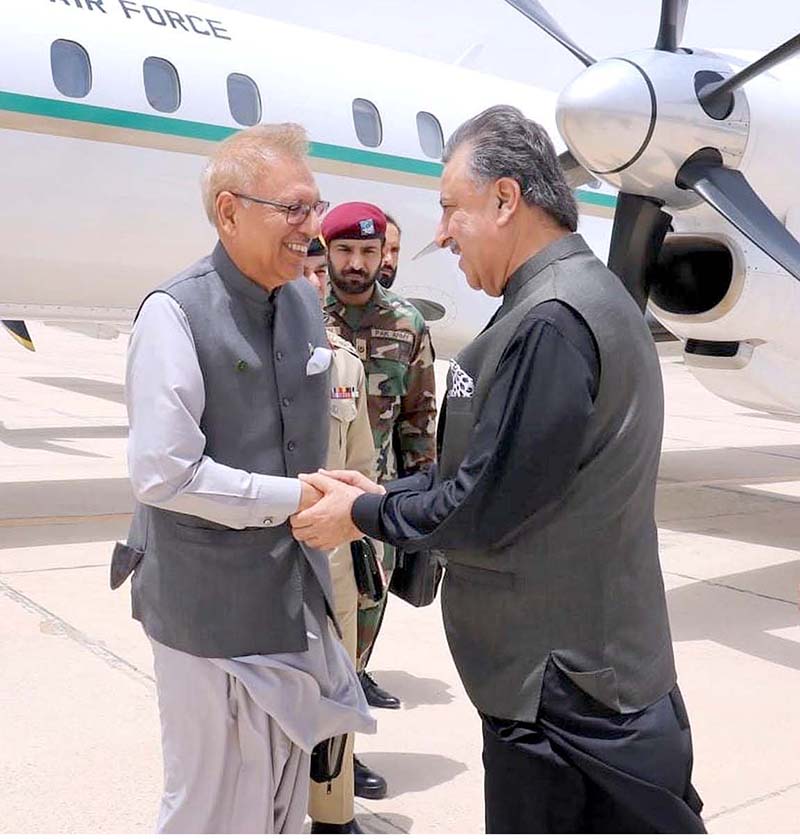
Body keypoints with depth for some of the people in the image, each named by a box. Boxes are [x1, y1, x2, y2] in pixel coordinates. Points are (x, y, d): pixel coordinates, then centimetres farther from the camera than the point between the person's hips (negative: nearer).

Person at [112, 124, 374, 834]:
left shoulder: (305, 303, 5)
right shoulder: (175, 314, -17)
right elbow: (162, 473, -23)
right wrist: (295, 499, -19)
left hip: (296, 595, 7)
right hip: (211, 607, -7)